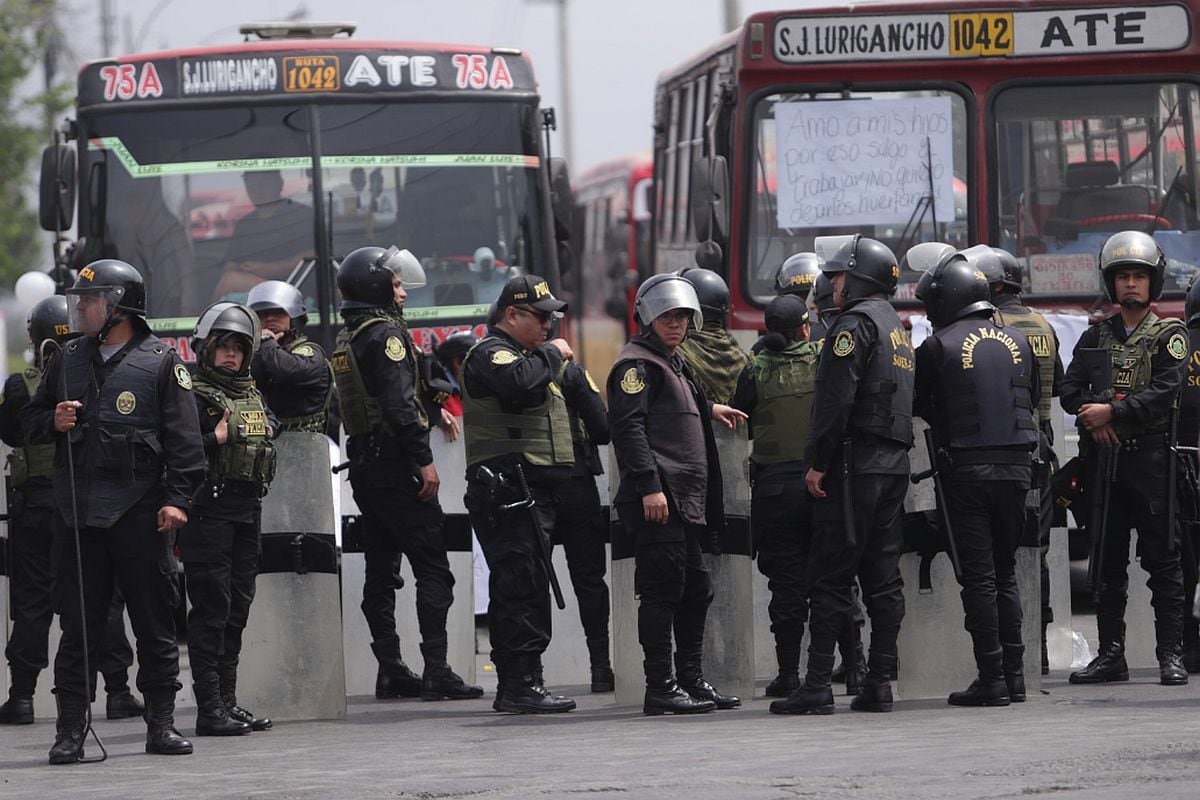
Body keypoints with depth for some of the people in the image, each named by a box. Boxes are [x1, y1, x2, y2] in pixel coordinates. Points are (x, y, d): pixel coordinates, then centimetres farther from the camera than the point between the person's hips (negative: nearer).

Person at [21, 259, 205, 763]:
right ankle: (71, 729, 5)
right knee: (77, 626, 3)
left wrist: (177, 499, -12)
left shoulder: (162, 363, 1)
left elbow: (184, 440, -3)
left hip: (140, 512, -3)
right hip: (77, 511, 4)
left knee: (155, 623, 3)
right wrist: (53, 422, -1)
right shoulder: (69, 360, 15)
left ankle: (161, 723, 10)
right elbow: (29, 422, 22)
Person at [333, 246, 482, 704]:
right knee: (432, 567, -8)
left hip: (363, 462, 9)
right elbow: (399, 403, -20)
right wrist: (424, 459, -20)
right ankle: (436, 671, -13)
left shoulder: (345, 340, 15)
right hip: (395, 463, -9)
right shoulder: (386, 334, -12)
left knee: (380, 570, 11)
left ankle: (390, 670, 12)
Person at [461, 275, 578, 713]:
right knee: (525, 584, -15)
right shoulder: (490, 353, -7)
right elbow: (519, 382, -27)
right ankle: (522, 684, -17)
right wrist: (552, 354, -14)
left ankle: (512, 687, 13)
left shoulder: (525, 354, 26)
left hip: (529, 491, 11)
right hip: (509, 490, -11)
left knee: (514, 590, 11)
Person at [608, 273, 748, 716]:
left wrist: (708, 409, 43)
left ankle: (692, 680, 20)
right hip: (657, 499, -10)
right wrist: (649, 486, -24)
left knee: (696, 589, 13)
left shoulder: (674, 362, 22)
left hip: (684, 497, 10)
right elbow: (629, 425, -18)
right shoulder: (636, 363, -8)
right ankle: (660, 688, -9)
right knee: (663, 588, -10)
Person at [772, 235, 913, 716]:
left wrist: (818, 461, -15)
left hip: (855, 461, -9)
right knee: (883, 576, 7)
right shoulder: (897, 327, 20)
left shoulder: (855, 322, -9)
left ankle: (817, 686, -12)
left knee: (831, 576, -8)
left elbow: (836, 399, -17)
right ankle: (879, 682, 5)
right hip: (895, 462, 9)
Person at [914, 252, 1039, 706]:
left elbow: (919, 407, 1)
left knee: (978, 576, -1)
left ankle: (991, 679, -4)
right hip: (1016, 465, 4)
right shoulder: (1018, 342, 8)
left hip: (966, 468, -4)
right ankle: (1014, 673, 12)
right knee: (1005, 571, 14)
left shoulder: (938, 347, -6)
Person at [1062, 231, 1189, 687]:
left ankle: (1171, 655, -4)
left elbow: (1166, 392, -11)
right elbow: (1070, 391, 7)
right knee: (1107, 561, 6)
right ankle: (1111, 654, 11)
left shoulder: (1169, 337, 3)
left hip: (1151, 457, -4)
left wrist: (1112, 412, -16)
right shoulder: (1096, 337, 15)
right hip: (1105, 460, 4)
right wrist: (1095, 419, -12)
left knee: (1162, 560, -5)